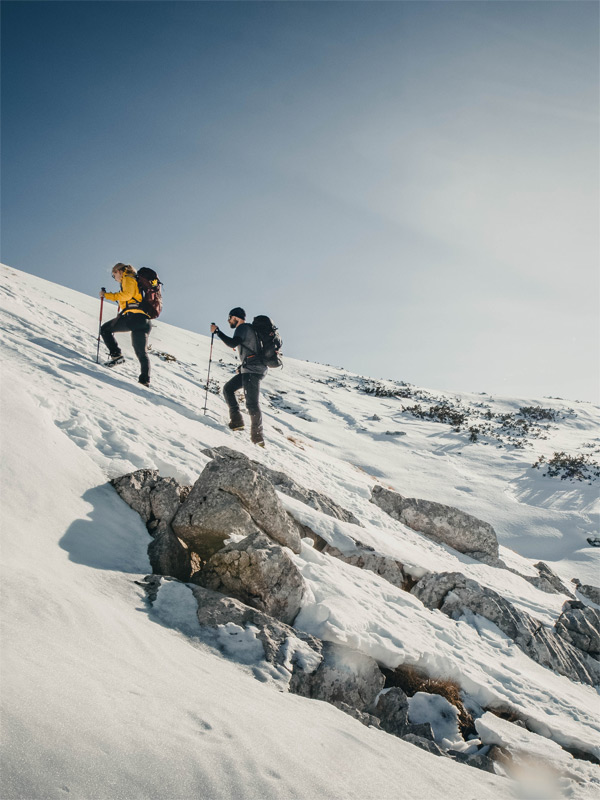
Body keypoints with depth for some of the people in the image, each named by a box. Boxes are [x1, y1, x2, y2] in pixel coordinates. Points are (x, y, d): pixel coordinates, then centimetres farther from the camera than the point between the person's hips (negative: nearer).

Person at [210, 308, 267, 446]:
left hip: (252, 370, -11)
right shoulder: (247, 329, 26)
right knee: (228, 388, 15)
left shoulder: (243, 328, -5)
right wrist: (242, 366, 30)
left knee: (251, 403, -14)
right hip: (247, 369, 11)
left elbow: (233, 343, -22)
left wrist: (217, 331, -14)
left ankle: (257, 438, -14)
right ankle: (237, 421, 5)